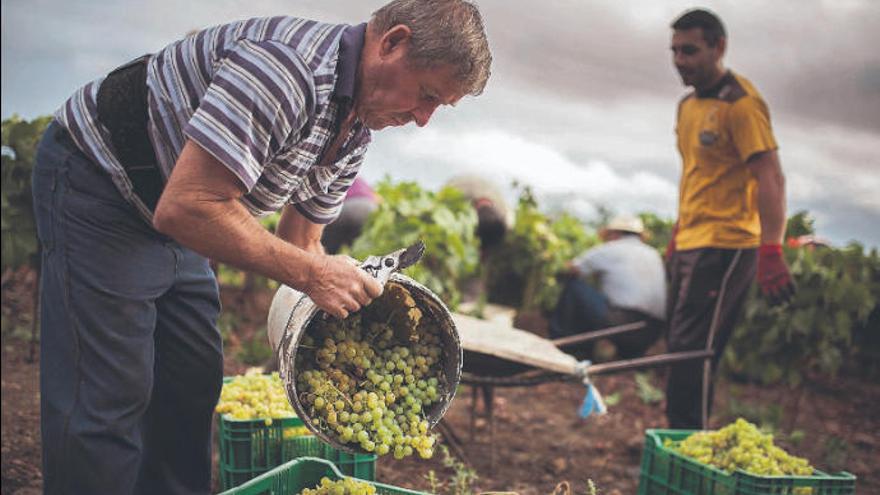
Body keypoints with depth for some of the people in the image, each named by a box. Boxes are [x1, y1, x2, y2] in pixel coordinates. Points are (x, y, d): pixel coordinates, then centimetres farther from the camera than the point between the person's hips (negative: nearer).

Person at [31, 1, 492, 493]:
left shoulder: (355, 131, 0)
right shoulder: (288, 65, -32)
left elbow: (299, 241, 10)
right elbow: (186, 207, -36)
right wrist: (311, 273, -29)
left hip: (173, 223, 9)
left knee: (195, 382, 11)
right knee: (108, 395, -9)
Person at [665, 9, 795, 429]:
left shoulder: (740, 103, -12)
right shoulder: (688, 105, 15)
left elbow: (770, 179, -19)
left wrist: (771, 253, -27)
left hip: (725, 247, -9)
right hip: (690, 247, 9)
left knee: (692, 352, -11)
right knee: (681, 350, 12)